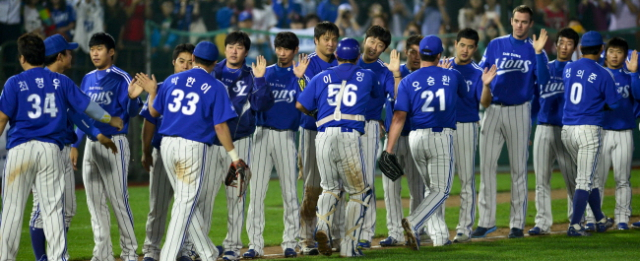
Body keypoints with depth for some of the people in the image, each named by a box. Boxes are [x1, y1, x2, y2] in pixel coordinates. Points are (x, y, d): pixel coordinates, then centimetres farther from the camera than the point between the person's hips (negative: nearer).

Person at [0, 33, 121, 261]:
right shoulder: (61, 81, 7)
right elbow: (86, 105, 11)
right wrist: (110, 120, 26)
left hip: (21, 148, -2)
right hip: (51, 150, 2)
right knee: (53, 207, 4)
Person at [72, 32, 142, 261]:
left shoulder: (121, 78, -7)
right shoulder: (88, 79, 13)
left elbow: (131, 111, -14)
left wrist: (133, 98, -35)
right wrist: (75, 145, 15)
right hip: (91, 144, 7)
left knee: (118, 198, -7)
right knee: (95, 201, 8)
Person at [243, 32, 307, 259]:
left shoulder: (299, 74, 3)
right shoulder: (266, 72, 12)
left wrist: (300, 79, -23)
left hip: (286, 136, -2)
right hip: (262, 134, 2)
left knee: (289, 190, 2)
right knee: (256, 191, -1)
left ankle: (290, 243, 10)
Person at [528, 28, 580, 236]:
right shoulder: (545, 67, 15)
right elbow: (536, 99, 13)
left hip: (566, 130, -4)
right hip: (543, 128, 4)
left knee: (572, 178, -2)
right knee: (541, 179, 2)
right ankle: (543, 223, 4)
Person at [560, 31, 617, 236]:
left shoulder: (568, 69, 7)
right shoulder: (603, 74, -8)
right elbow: (614, 104, -2)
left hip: (567, 131, 6)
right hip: (589, 130, -6)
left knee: (591, 177, 19)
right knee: (585, 180, -3)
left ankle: (600, 220, 30)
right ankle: (574, 226, -9)